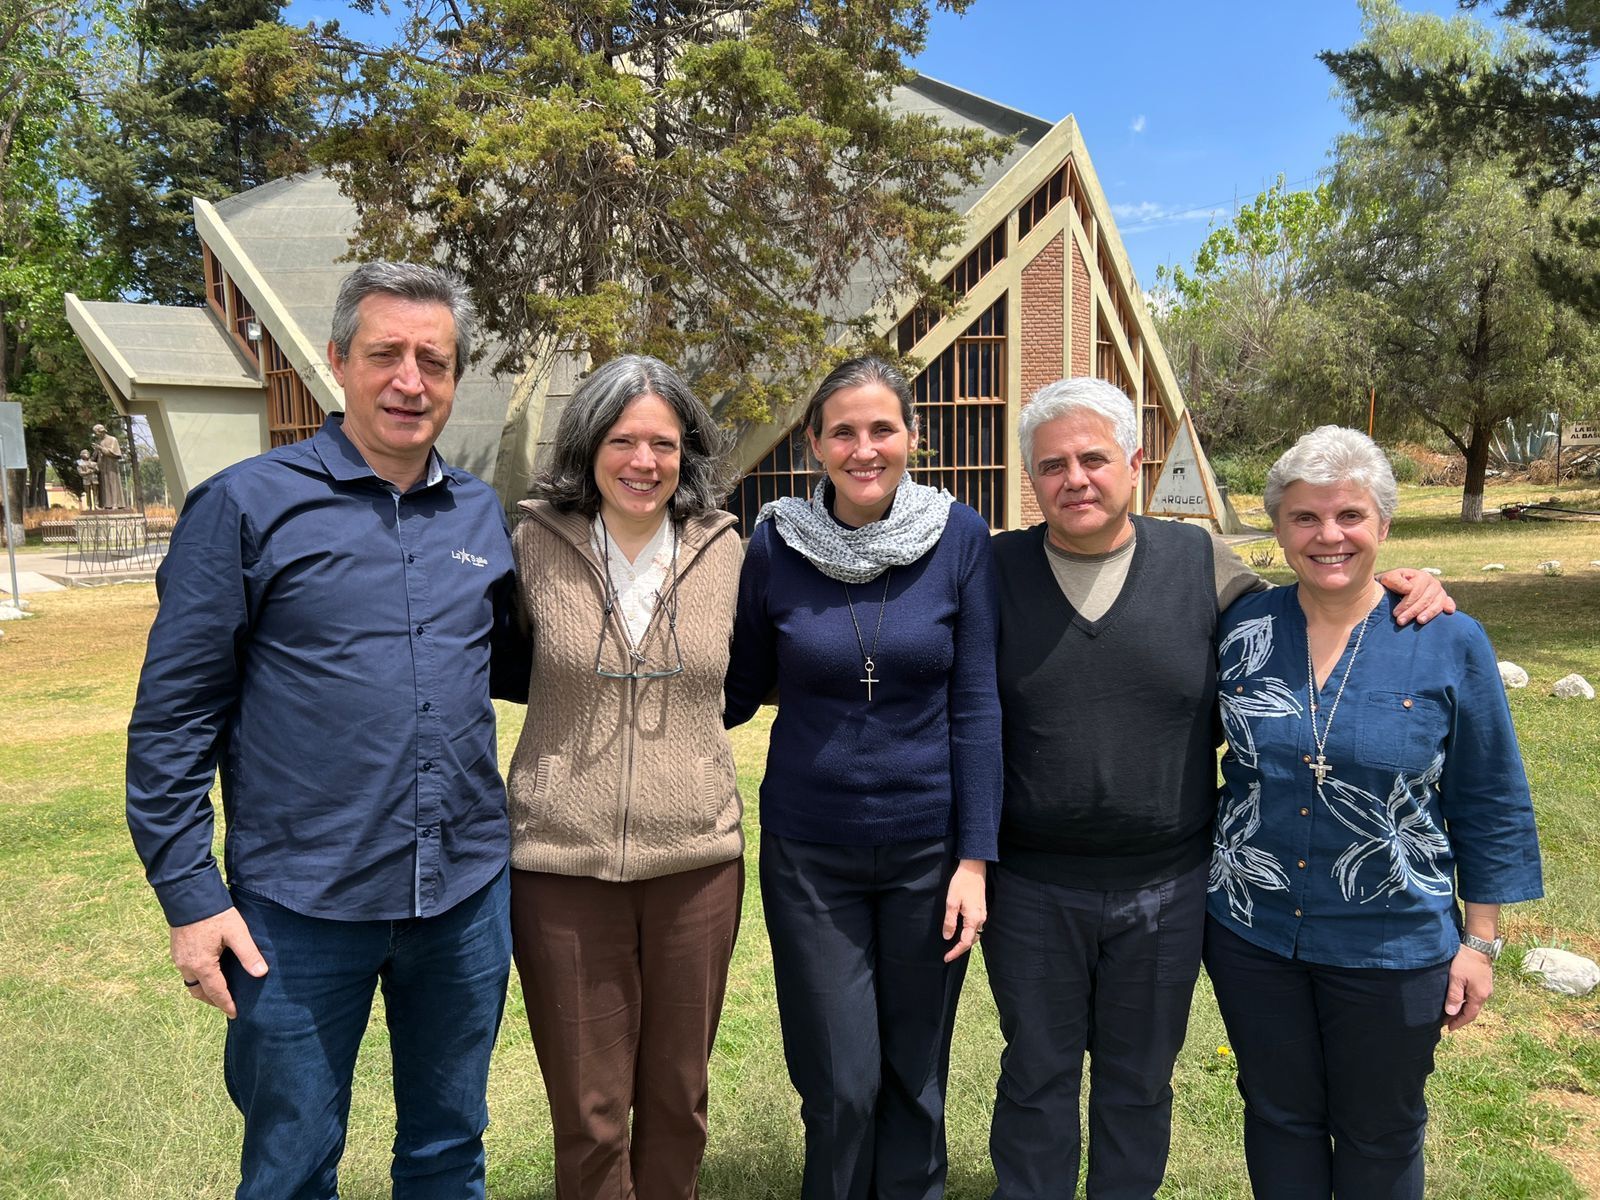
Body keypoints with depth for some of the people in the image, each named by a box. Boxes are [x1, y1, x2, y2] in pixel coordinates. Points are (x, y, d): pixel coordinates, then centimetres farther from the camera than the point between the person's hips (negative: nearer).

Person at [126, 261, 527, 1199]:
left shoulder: (482, 515, 5)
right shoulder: (246, 506, -7)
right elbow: (173, 717, -6)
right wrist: (190, 895, -8)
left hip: (466, 893, 4)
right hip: (302, 909, -3)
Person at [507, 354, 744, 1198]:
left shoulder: (724, 547, -1)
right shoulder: (536, 543, -5)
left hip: (695, 859, 2)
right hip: (565, 864, -1)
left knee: (678, 1101, 17)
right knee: (589, 1115, 10)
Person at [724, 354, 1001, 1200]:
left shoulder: (960, 538, -6)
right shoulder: (776, 544, -5)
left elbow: (976, 704, -5)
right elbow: (741, 689, 5)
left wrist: (975, 856, -7)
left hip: (927, 849, 0)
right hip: (809, 852, 0)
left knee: (915, 1076, 15)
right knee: (840, 1085, 7)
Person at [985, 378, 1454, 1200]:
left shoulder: (1200, 563, -3)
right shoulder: (997, 571, -5)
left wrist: (1397, 593, -6)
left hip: (1166, 888, 1)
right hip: (1031, 891, 0)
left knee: (1140, 1081, 20)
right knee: (1036, 1077, 17)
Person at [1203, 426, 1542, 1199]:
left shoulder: (1451, 643, -10)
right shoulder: (1240, 630, -6)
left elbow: (1491, 806, -3)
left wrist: (1480, 941, -2)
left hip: (1393, 949, -1)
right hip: (1252, 934, 2)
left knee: (1380, 1136, 18)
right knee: (1278, 1115, 20)